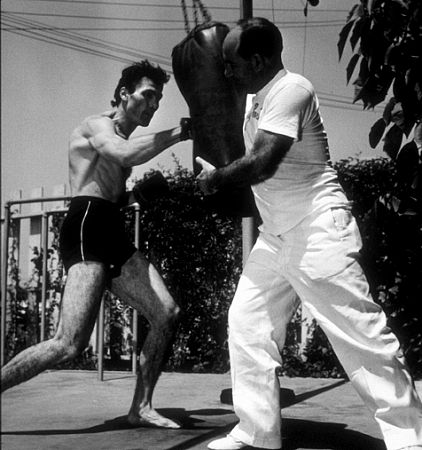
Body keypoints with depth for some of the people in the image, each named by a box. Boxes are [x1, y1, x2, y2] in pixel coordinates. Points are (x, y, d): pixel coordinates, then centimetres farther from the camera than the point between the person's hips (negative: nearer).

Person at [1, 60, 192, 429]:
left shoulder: (122, 140, 26)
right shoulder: (97, 125, -2)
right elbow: (126, 154, -23)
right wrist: (179, 132, -17)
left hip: (113, 234, 9)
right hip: (87, 230, -9)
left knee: (167, 315, 2)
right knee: (70, 344, -20)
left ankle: (141, 408, 10)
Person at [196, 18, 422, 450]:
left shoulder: (290, 90, -17)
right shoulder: (258, 99, 12)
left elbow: (262, 164, -25)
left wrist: (215, 178, -10)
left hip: (317, 233, -10)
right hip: (276, 235, 10)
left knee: (361, 335, -6)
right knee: (246, 325, 7)